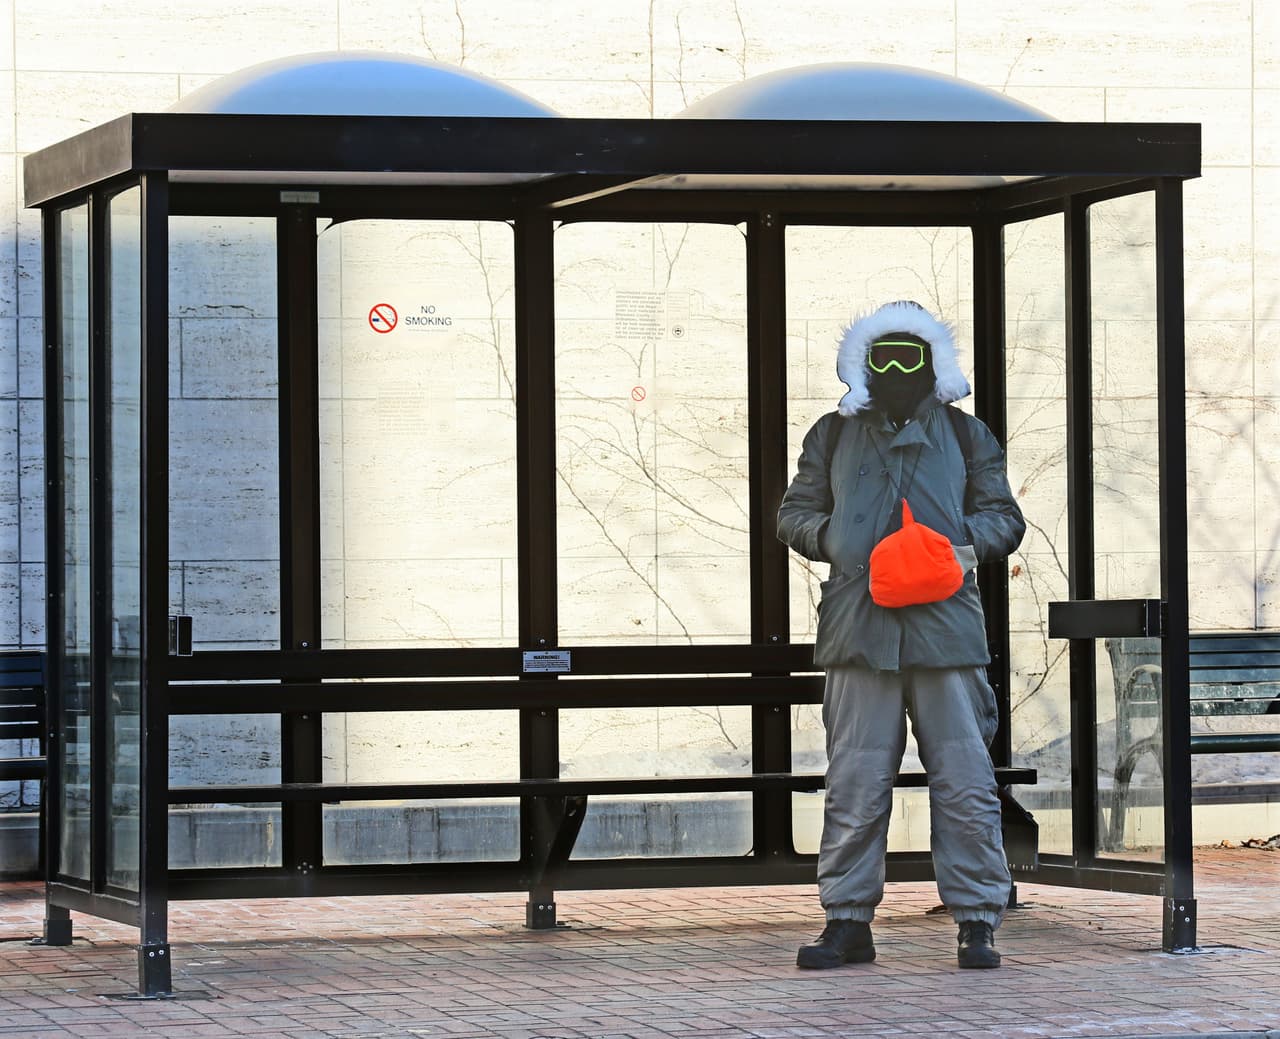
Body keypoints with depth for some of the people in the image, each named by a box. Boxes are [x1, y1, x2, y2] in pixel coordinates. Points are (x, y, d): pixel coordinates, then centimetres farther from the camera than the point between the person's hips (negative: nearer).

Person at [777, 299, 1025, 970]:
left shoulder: (965, 435, 15)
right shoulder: (834, 436, 16)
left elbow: (1004, 516, 16)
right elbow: (793, 513, 18)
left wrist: (971, 544, -6)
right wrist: (834, 539, -2)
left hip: (946, 627, 0)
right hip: (858, 630, 1)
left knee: (965, 781, -4)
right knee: (854, 783, 0)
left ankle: (977, 923, 2)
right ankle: (847, 922, 6)